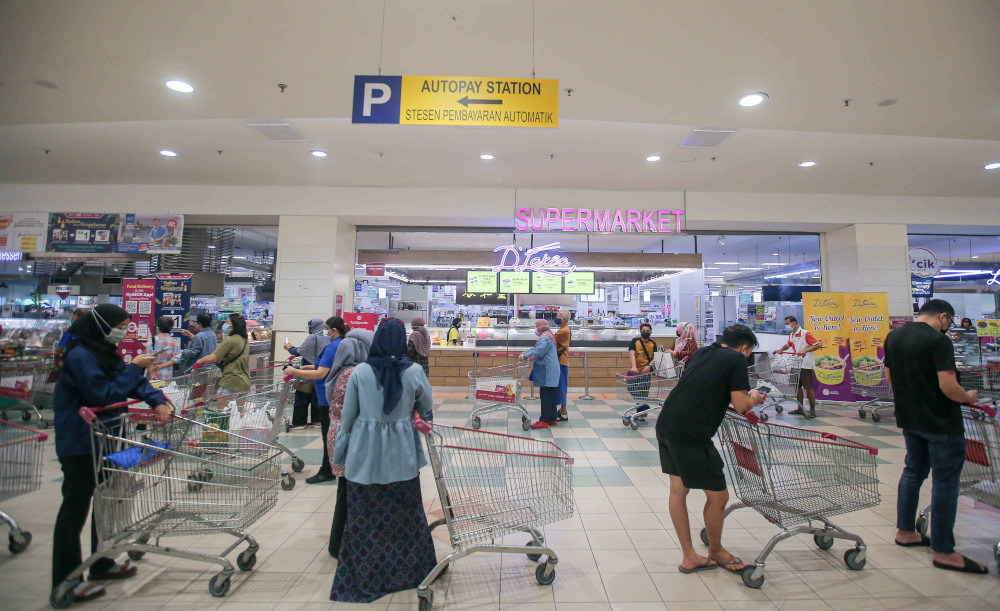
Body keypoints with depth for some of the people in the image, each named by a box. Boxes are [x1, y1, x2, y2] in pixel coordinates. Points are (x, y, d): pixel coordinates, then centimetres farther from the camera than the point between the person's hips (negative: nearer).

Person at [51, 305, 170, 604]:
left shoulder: (105, 351, 8)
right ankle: (66, 582, 15)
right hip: (79, 443, -9)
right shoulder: (80, 355, -20)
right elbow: (102, 393, -24)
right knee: (75, 507, 1)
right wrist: (135, 367, -21)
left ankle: (102, 563, 33)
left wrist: (157, 400, -11)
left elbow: (133, 381, 4)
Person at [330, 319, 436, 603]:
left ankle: (365, 581, 27)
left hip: (365, 453, 0)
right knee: (405, 515, 17)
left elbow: (347, 415, -3)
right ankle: (410, 572, 35)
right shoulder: (414, 372, -9)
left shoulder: (360, 372, -9)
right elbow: (427, 409, 3)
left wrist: (338, 453, 9)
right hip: (401, 454, 1)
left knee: (365, 518, 14)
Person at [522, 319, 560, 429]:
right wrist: (525, 353, 13)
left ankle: (544, 421, -4)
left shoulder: (545, 338, -15)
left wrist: (525, 356, -17)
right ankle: (552, 419, 19)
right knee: (550, 396, 13)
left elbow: (538, 352, -25)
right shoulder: (546, 337, 19)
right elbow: (535, 349, 24)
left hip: (547, 374, -11)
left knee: (546, 397, -7)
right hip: (549, 373, 11)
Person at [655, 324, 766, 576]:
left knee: (678, 489, 16)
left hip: (665, 424, 8)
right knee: (718, 496, 13)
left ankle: (689, 557, 31)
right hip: (690, 434, -8)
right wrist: (754, 398, 16)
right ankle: (715, 550, 37)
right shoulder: (736, 359, -1)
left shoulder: (701, 352, 19)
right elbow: (741, 406, -6)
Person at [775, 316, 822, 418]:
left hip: (806, 365, -8)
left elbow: (819, 345, -18)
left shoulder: (805, 334, -13)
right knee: (798, 387, 12)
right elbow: (788, 345, 28)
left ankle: (812, 411, 7)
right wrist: (780, 350, 9)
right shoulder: (791, 335, 10)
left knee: (808, 388, -2)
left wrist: (805, 350, -26)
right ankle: (800, 409, 21)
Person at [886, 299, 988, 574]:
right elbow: (948, 387, -21)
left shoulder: (893, 337, 5)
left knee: (913, 471, 19)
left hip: (909, 418, 7)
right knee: (945, 482, 2)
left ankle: (905, 531, 29)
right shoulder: (939, 340, -18)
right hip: (941, 423, -7)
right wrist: (968, 397, -2)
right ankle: (943, 551, 10)